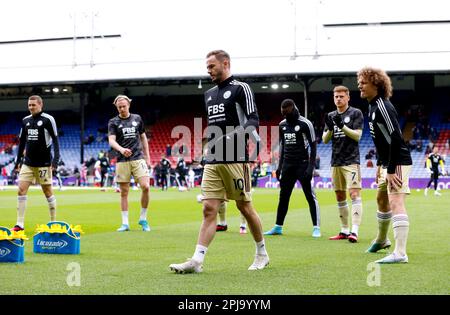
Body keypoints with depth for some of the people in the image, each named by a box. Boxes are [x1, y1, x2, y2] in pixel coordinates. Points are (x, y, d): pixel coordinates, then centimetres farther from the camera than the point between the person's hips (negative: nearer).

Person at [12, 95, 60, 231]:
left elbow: (55, 140, -7)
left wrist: (55, 159, -15)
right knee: (21, 190, -5)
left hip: (43, 163, -5)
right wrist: (18, 160, 14)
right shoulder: (25, 121, 10)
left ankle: (54, 222, 16)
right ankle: (20, 224, -2)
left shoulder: (48, 119, -6)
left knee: (48, 192, 3)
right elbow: (22, 142, 18)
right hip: (28, 163, 5)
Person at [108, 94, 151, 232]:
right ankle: (125, 223, 10)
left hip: (138, 158, 1)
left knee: (145, 186, -14)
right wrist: (121, 149, -30)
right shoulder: (113, 122, 3)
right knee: (124, 192, 2)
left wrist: (147, 156, 15)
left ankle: (143, 218, 3)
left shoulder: (137, 118, 11)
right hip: (122, 161, -1)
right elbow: (111, 140, -10)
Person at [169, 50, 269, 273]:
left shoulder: (240, 88, -2)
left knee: (244, 207, 3)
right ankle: (197, 261, -8)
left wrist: (243, 135, -28)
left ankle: (262, 254, 20)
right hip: (212, 161, 6)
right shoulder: (209, 94, 19)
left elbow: (253, 119, -10)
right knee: (209, 209, -2)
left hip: (235, 160, -6)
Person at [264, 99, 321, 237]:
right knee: (283, 196, 8)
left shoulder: (305, 124, -9)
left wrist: (311, 166, -15)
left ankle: (316, 228, -1)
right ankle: (278, 227, 15)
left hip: (302, 164, -6)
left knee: (310, 196, -5)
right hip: (287, 164, 6)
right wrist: (280, 166, 14)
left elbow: (313, 145, -8)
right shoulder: (282, 125, 10)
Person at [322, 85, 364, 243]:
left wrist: (342, 126, -21)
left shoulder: (355, 113, -1)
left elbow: (357, 135, -9)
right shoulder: (331, 116, 14)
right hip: (336, 161, 6)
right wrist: (330, 129, -10)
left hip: (351, 160, -6)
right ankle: (344, 230, 16)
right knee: (340, 197, 9)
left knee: (354, 194, -14)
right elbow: (325, 140, 10)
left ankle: (354, 231, -21)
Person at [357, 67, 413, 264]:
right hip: (388, 163, 11)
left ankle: (400, 253, -25)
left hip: (398, 163, -11)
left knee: (396, 203, -19)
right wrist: (380, 164, 22)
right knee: (382, 199, 25)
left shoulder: (382, 107, -19)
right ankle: (382, 240, 46)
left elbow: (395, 139, -25)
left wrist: (391, 170, -26)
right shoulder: (373, 106, 13)